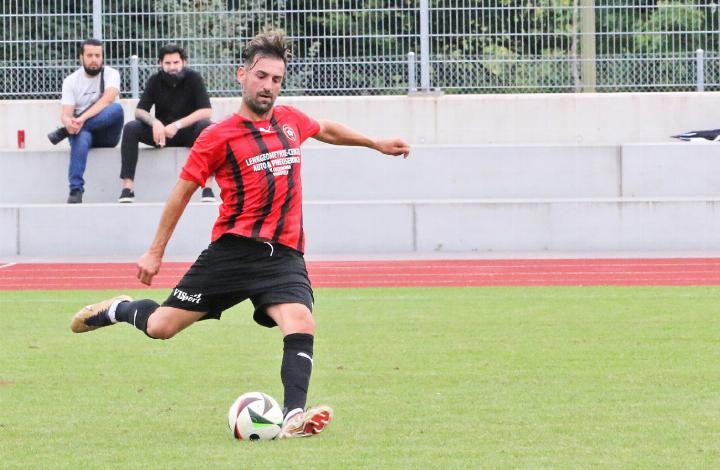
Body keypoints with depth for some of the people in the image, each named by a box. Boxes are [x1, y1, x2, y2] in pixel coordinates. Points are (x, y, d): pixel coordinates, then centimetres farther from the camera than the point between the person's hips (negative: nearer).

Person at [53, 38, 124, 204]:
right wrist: (68, 122, -33)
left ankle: (63, 133, -30)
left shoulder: (111, 74, -1)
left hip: (107, 134, 0)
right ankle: (75, 190, -42)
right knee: (81, 136, -38)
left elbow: (108, 99, -21)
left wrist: (82, 119, -35)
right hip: (83, 130, 0)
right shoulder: (71, 81, 4)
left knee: (116, 109, -33)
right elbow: (66, 114, -6)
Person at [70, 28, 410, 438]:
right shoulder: (219, 136, -3)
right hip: (232, 250, -3)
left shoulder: (290, 120, 10)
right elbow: (184, 190, 5)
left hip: (283, 255, 3)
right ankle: (121, 310, 33)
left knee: (301, 326, -24)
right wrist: (156, 251, 8)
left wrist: (376, 144, 39)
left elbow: (326, 130, 34)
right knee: (161, 327, 0)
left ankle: (294, 416, -30)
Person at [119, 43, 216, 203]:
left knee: (205, 126, -34)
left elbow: (206, 111, -17)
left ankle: (208, 188, -37)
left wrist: (177, 125, -28)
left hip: (187, 132, -2)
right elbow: (140, 111, -4)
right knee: (131, 128, -23)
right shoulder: (156, 80, 0)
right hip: (161, 131, 2)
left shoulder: (193, 78, -8)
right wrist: (154, 122, -28)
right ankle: (127, 188, -29)